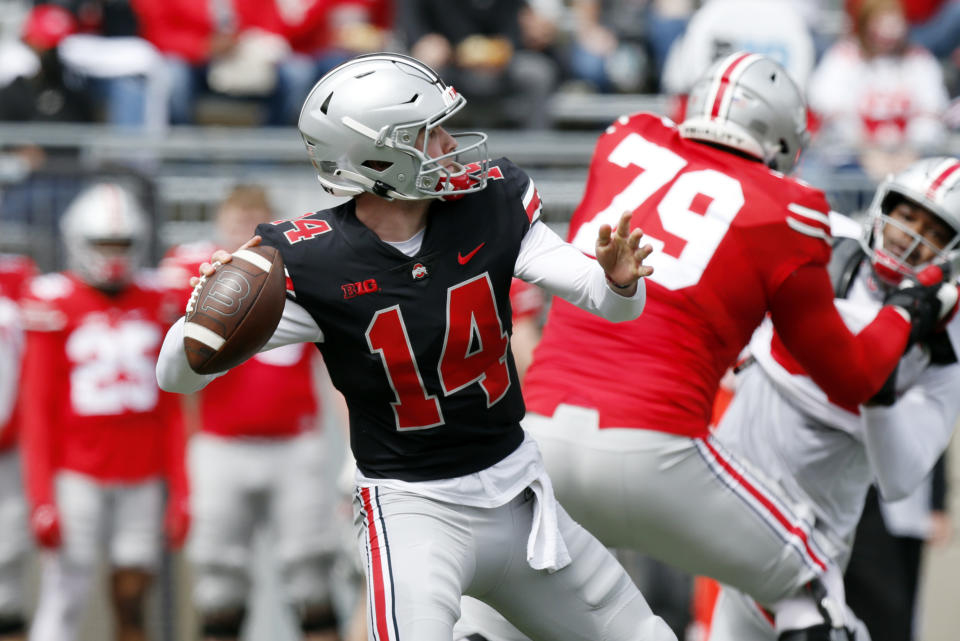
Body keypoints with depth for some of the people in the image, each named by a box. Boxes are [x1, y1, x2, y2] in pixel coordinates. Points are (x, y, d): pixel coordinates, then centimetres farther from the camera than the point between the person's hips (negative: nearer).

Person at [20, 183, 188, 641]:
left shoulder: (155, 306, 8)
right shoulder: (55, 306, -4)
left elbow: (170, 409, 12)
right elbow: (39, 410, -4)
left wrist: (179, 489, 8)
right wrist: (41, 497, -8)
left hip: (143, 478, 4)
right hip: (77, 477, -4)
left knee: (132, 602, 5)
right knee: (64, 598, -6)